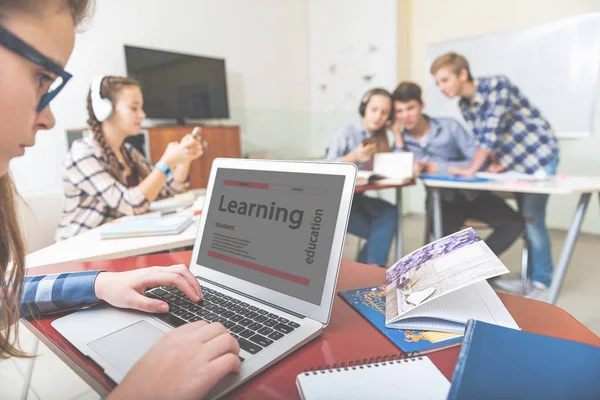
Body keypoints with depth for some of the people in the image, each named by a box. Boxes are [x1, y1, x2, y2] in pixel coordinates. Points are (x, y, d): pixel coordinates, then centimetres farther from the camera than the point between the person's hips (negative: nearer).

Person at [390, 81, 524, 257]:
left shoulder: (449, 127, -6)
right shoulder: (403, 138, 1)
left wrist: (439, 167, -19)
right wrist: (398, 136, -14)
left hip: (471, 192, 1)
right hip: (442, 198, 0)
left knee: (514, 223, -19)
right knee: (441, 233, -31)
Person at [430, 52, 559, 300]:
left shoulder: (497, 85, -22)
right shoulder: (464, 106, 0)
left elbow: (492, 131, -30)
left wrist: (471, 170, -31)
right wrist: (495, 163, -10)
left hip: (539, 155, -7)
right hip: (515, 161, 7)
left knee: (533, 220, -8)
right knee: (525, 220, 12)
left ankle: (542, 283, 6)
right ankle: (532, 276, 24)